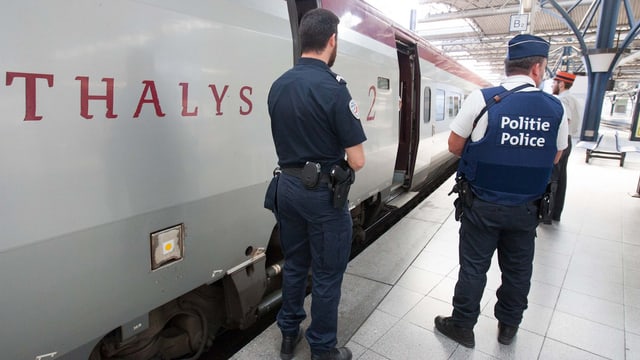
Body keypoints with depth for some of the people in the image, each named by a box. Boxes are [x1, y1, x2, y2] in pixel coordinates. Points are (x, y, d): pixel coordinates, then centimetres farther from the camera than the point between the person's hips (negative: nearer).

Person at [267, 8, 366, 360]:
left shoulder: (278, 86, 3)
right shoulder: (333, 89, -19)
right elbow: (356, 161, -16)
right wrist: (338, 160, 4)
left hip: (287, 186, 7)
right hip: (323, 192, -7)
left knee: (293, 264, 20)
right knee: (327, 273, 9)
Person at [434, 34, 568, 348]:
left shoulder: (482, 99, -14)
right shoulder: (555, 108, -3)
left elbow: (455, 146, -7)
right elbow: (554, 158, 9)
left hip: (482, 205, -3)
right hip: (526, 208, 3)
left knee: (473, 268, 10)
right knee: (517, 269, 19)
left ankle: (462, 326, 25)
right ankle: (508, 326, 37)